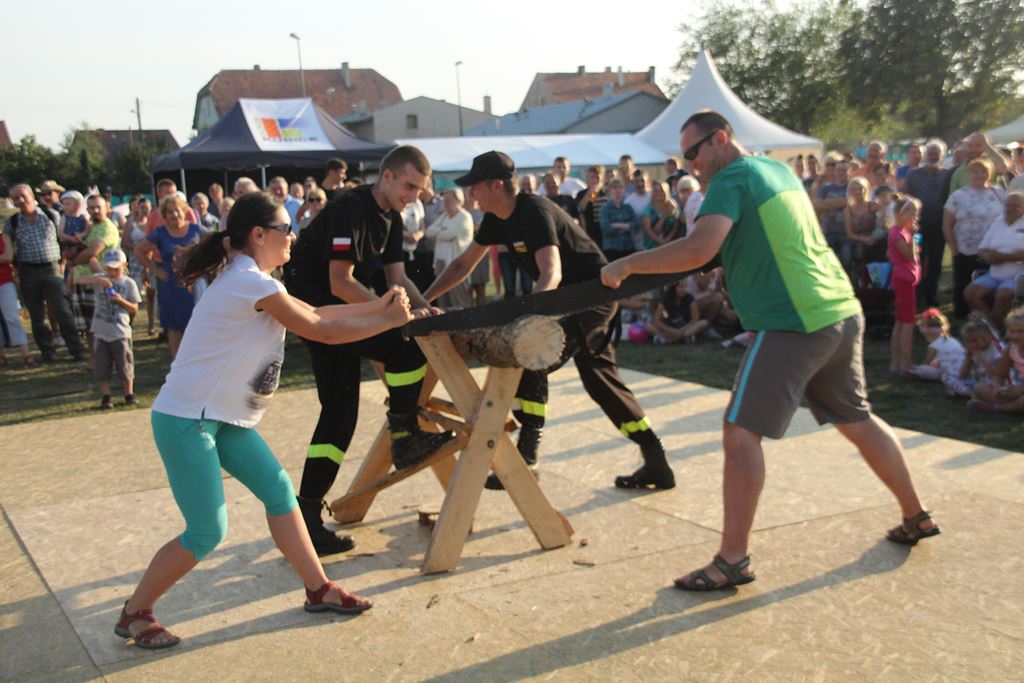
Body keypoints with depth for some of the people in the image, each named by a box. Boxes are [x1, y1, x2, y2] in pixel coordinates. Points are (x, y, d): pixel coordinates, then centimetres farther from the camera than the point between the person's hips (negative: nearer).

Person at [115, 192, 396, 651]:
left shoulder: (250, 279, 11)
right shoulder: (252, 283, -20)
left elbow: (314, 314, 11)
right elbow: (321, 331, -15)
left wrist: (377, 305, 5)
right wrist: (390, 321, -6)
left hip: (222, 418, 10)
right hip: (185, 421, -10)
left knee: (278, 490, 9)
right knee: (208, 532, -4)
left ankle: (319, 590, 18)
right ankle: (134, 615, 15)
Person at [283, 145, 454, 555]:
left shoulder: (390, 219, 12)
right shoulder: (350, 208, -17)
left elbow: (396, 278, 9)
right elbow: (340, 283, -23)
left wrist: (426, 310, -9)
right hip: (315, 307, -10)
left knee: (340, 413, 7)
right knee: (409, 345, -20)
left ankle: (308, 512, 10)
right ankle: (404, 438, -4)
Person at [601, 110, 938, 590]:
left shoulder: (732, 179, -8)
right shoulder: (780, 170, 18)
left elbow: (698, 249, -23)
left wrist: (627, 264, -15)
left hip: (792, 323, -9)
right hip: (843, 312, 9)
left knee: (741, 433, -7)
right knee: (857, 419, 23)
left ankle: (733, 561, -6)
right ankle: (916, 518, 35)